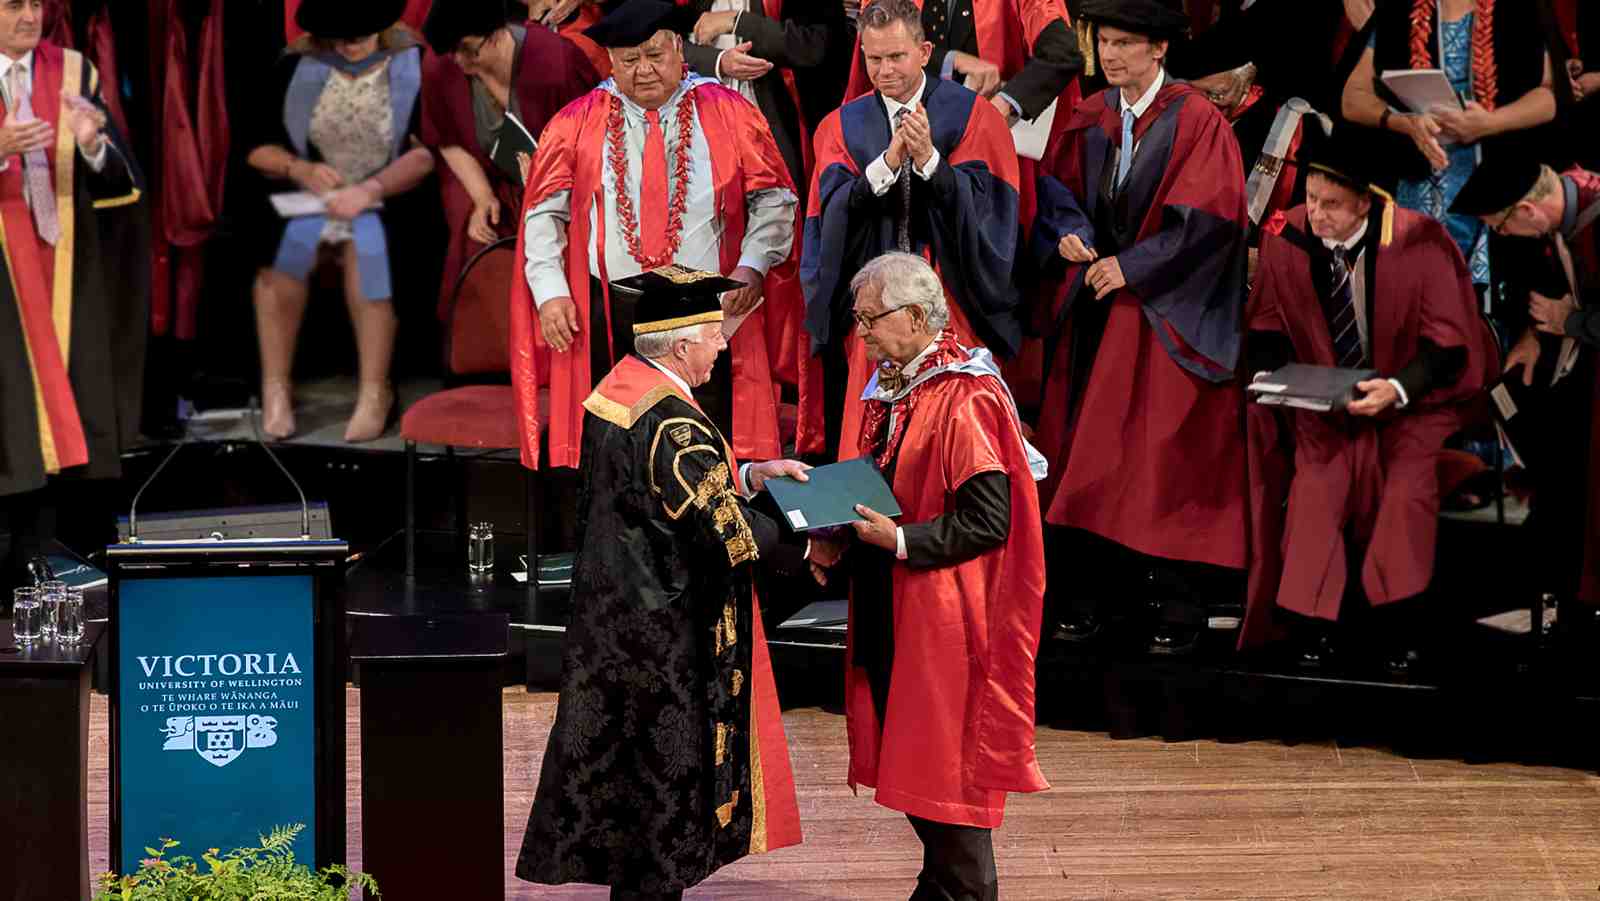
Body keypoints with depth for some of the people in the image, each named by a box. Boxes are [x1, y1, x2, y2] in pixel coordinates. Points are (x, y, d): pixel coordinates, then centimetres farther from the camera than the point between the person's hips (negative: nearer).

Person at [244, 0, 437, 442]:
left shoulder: (415, 66, -3)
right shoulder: (297, 66, 5)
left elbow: (429, 152, -14)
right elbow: (257, 148, 5)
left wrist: (370, 190, -27)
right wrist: (301, 169, -15)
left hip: (390, 202, -2)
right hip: (309, 200, 2)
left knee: (367, 245, -35)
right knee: (284, 240, -30)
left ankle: (375, 392, -26)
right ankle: (275, 388, -24)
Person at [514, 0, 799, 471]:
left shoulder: (729, 114, 5)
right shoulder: (578, 123, 7)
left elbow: (773, 199, 5)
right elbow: (544, 214, 6)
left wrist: (752, 266, -10)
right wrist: (550, 293, -5)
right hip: (609, 319, 1)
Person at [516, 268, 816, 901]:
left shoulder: (620, 387, 5)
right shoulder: (670, 422, -24)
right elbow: (724, 525, -22)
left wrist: (749, 474, 8)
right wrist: (801, 550, -9)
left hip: (617, 620, 9)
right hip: (665, 633, -9)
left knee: (628, 768, 16)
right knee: (665, 775, 2)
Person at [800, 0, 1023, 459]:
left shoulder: (972, 115, 2)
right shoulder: (841, 126, 9)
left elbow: (981, 202, -8)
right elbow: (833, 208, -5)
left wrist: (929, 159, -23)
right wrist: (887, 163, -19)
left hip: (953, 300, -2)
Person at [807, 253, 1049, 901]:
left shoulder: (965, 401, -17)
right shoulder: (889, 391, 11)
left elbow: (987, 520, -21)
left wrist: (901, 541, -22)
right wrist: (840, 541, 5)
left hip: (946, 618, -9)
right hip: (891, 615, 9)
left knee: (946, 769, -2)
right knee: (915, 767, 15)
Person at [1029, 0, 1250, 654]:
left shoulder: (1197, 122, -8)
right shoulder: (1088, 119, 8)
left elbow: (1209, 215, -13)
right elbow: (1055, 187, 14)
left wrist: (1131, 266, -14)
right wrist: (1070, 232, -8)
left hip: (1166, 316, -5)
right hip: (1094, 307, 5)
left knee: (1166, 461, -7)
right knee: (1087, 449, 3)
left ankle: (1177, 612, -3)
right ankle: (1087, 601, 7)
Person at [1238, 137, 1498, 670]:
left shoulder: (1416, 244, -20)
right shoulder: (1287, 241, -10)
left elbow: (1448, 342, -15)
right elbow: (1270, 324, 4)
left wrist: (1397, 389, -30)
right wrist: (1266, 373, -16)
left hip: (1410, 404, -2)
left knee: (1406, 489, -25)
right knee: (1316, 481, -22)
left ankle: (1398, 629, -12)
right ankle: (1311, 625, -14)